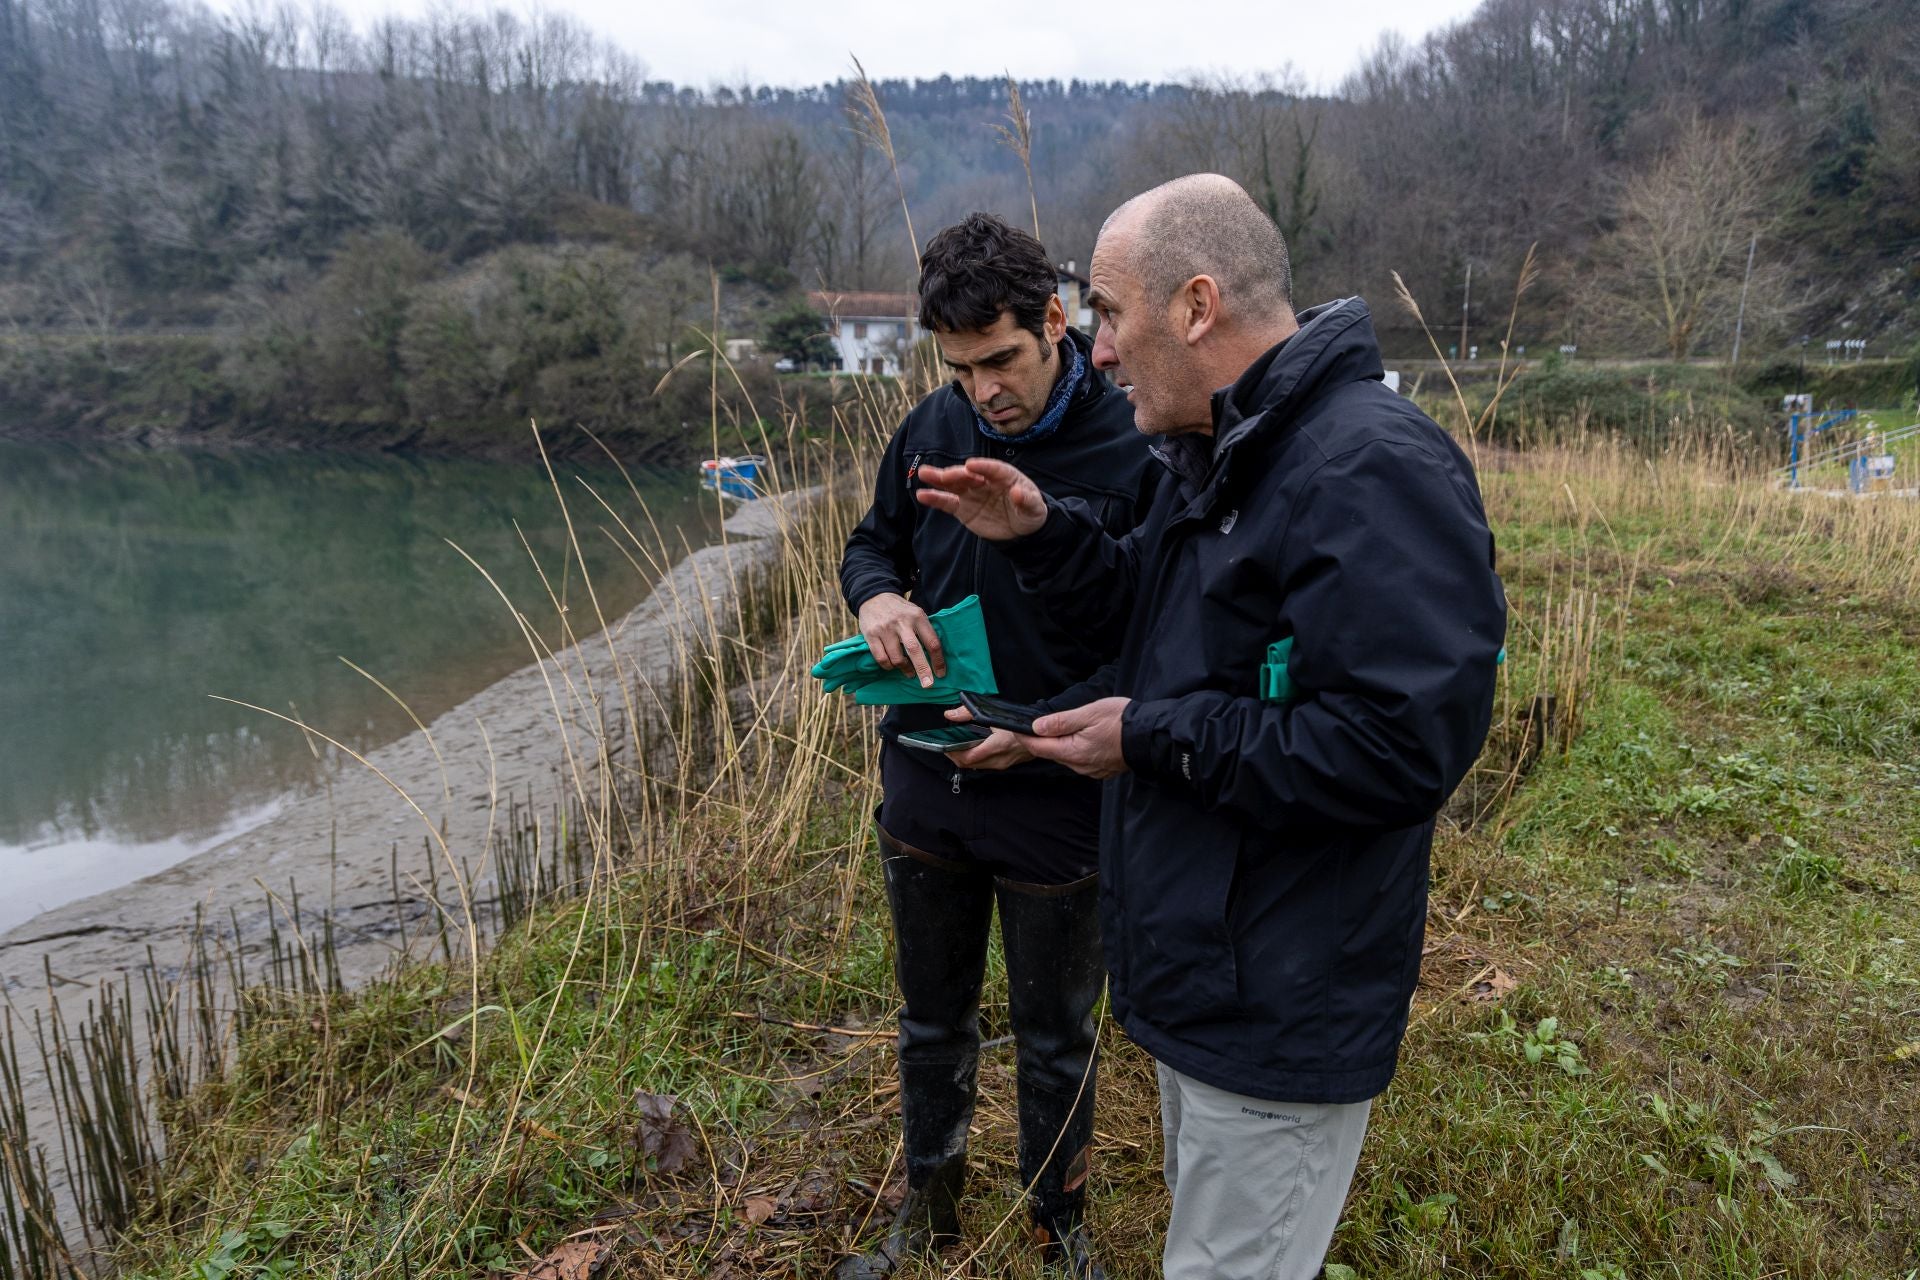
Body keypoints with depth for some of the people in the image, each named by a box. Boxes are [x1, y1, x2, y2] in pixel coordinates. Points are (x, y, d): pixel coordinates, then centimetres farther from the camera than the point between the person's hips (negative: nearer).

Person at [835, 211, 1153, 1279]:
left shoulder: (1138, 452, -18)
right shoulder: (934, 427, -4)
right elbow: (873, 543, 12)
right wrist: (878, 596, -12)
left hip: (1057, 811, -4)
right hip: (925, 791, 5)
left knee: (1055, 1043, 17)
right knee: (933, 1023, 24)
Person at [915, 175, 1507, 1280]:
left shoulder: (1371, 470, -25)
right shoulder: (1217, 453, 9)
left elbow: (1403, 745, -30)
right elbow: (1156, 612, 19)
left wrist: (1154, 737, -22)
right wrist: (1042, 535, 2)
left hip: (1281, 1014, -10)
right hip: (1201, 964, 10)